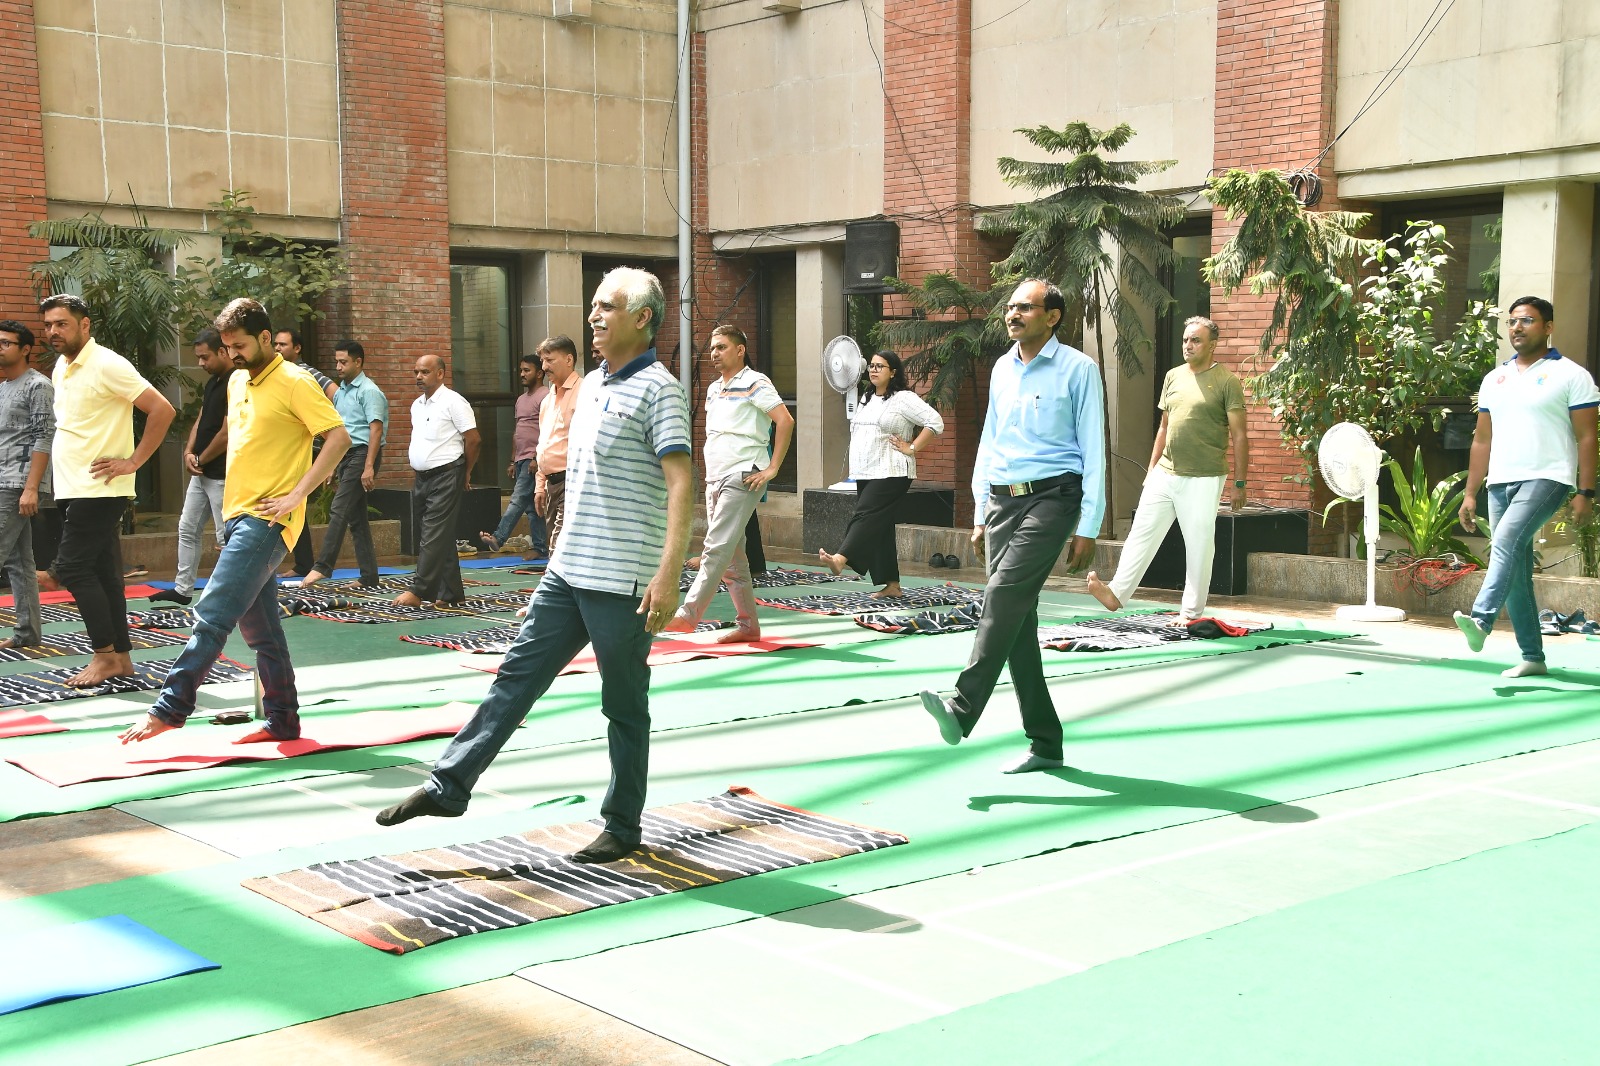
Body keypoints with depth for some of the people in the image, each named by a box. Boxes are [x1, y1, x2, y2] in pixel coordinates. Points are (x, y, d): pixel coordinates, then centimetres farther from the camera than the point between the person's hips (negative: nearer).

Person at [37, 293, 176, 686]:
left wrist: (133, 462, -16)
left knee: (74, 567, -11)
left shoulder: (107, 366, -13)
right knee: (102, 572, 9)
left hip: (99, 488, -9)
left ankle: (105, 655, -1)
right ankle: (121, 658, 14)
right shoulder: (61, 366, 14)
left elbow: (162, 410, -18)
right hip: (73, 488, 9)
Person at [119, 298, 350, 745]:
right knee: (260, 628, 10)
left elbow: (338, 436, -15)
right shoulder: (237, 382, 16)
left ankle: (169, 707, -12)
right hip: (237, 516, 9)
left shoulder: (294, 382, -9)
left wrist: (296, 496, -18)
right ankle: (283, 721, 16)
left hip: (267, 520, -9)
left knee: (212, 615, -14)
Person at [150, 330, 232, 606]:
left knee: (226, 538, -4)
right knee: (187, 529, 15)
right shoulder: (213, 382, 12)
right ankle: (183, 589, 24)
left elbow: (227, 434, -21)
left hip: (222, 476, -10)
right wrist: (189, 452, 0)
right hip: (201, 473, 10)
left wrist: (201, 459, -8)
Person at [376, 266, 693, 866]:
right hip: (567, 572, 8)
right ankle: (448, 787, 14)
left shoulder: (657, 389, -11)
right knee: (516, 676, 9)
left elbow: (680, 484, -19)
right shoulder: (592, 384, 15)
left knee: (624, 707, 4)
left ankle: (623, 827, 16)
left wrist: (668, 574, -27)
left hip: (623, 581, -8)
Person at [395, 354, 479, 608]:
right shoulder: (417, 405, 14)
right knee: (442, 538, 10)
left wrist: (465, 472, -2)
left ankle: (418, 591, -12)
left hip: (445, 477, -8)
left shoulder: (453, 402, -10)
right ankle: (451, 593, 14)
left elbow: (473, 439, -10)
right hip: (422, 478, 8)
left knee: (434, 537, -9)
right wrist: (418, 467, 18)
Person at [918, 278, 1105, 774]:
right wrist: (981, 516, 18)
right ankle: (1045, 742, 10)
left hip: (1051, 497, -6)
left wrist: (1088, 528, -9)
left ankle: (962, 709, -31)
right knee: (1018, 621, 3)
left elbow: (1093, 451, -5)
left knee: (1004, 593, -24)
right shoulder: (1002, 369, 16)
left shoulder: (1077, 369, -3)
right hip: (1002, 500, 7)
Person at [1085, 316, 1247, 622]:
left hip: (1203, 479, -5)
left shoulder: (1226, 382, -5)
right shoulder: (1173, 376, 12)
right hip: (1164, 474, 5)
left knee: (1199, 545, 1)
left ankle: (1192, 612, 9)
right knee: (1142, 533, 0)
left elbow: (1239, 436, -7)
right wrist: (1151, 469, 16)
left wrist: (1239, 484, -10)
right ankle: (1116, 593, -1)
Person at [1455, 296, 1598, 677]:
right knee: (1516, 571, 6)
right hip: (1500, 483, 6)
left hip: (1547, 479, -6)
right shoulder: (1494, 379, 16)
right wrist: (1470, 494, 12)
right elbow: (1482, 439, 18)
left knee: (1506, 542, -30)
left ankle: (1481, 620, -39)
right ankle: (1532, 657, 12)